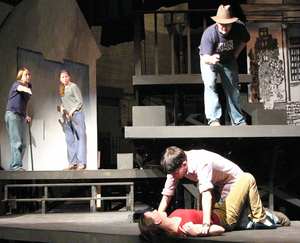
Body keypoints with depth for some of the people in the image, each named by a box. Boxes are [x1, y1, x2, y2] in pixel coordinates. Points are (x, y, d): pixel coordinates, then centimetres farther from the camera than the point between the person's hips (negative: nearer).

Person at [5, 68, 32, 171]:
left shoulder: (29, 86, 13)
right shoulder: (16, 84, -8)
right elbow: (20, 88, -35)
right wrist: (27, 90, -57)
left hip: (22, 116, 7)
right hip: (12, 114, -7)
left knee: (23, 143, 3)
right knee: (16, 141, -16)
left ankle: (13, 166, 10)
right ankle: (16, 165, -18)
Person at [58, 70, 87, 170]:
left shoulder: (73, 87, -5)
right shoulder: (62, 89, 16)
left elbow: (80, 102, -8)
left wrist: (72, 111, -15)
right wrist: (62, 107, 9)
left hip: (77, 114, -8)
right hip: (69, 117, 8)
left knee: (79, 138, -10)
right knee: (69, 139, 4)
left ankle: (82, 163, -11)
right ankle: (72, 163, 7)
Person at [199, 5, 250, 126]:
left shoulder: (239, 27, -26)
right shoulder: (209, 34, -37)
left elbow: (244, 40, -1)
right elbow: (205, 58, -42)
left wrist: (236, 54, -7)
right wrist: (211, 59, -64)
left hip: (229, 60, 3)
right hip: (209, 58, -3)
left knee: (233, 90, 8)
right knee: (210, 85, -24)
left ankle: (238, 121, 21)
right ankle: (213, 118, -24)